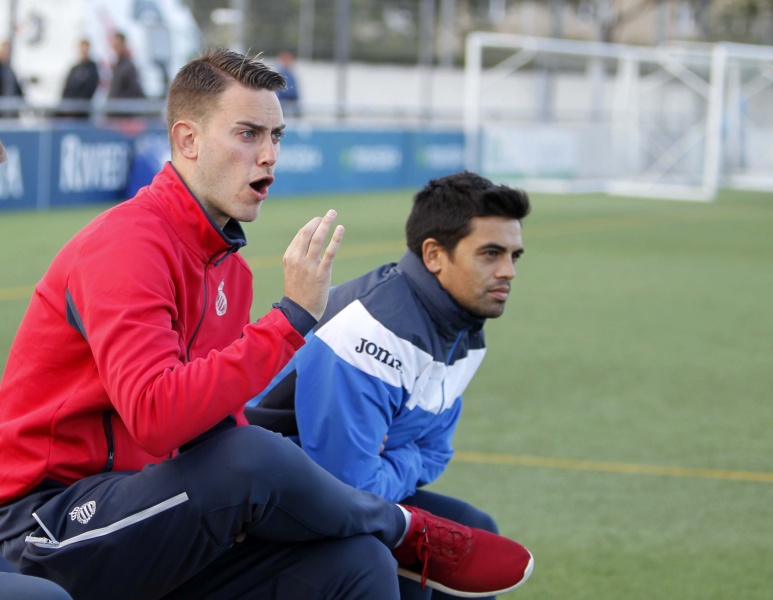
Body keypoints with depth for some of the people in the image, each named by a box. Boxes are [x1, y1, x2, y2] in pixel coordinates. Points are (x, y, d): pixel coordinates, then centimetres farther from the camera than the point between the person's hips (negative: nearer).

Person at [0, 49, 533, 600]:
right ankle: (407, 533, -3)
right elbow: (157, 416, -33)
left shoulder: (228, 264, 12)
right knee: (251, 453, -31)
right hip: (48, 527, -8)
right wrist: (292, 316, -28)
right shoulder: (127, 245, -18)